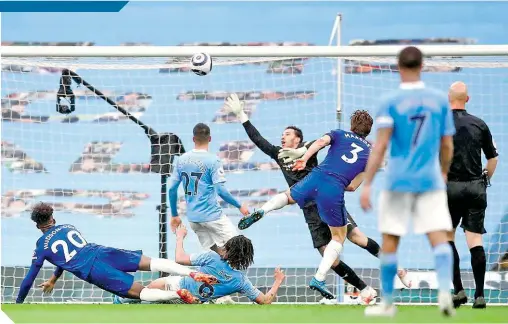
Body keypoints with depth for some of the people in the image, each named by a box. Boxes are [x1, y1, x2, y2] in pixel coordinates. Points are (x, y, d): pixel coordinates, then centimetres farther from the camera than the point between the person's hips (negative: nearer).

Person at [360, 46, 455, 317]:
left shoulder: (390, 102, -5)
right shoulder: (440, 100, 4)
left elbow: (380, 146, -11)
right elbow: (447, 146, 8)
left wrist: (367, 185, -11)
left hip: (398, 181, -2)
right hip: (431, 180, 2)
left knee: (389, 242, 9)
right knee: (439, 237, -4)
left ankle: (387, 303, 15)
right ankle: (444, 290, -26)